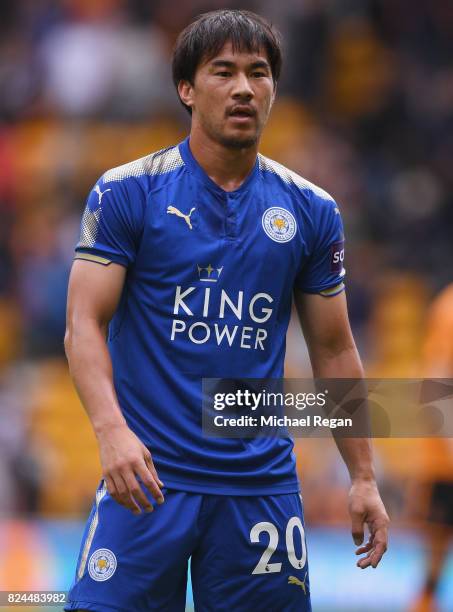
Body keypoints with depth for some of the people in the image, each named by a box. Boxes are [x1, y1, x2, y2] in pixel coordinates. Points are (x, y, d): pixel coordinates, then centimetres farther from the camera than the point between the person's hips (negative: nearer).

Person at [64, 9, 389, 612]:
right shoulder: (125, 193, -1)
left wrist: (364, 477, 9)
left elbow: (334, 350, 13)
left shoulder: (312, 211, 7)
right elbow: (85, 324, -6)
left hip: (262, 479, 3)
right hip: (149, 472, -2)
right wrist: (112, 430, -23)